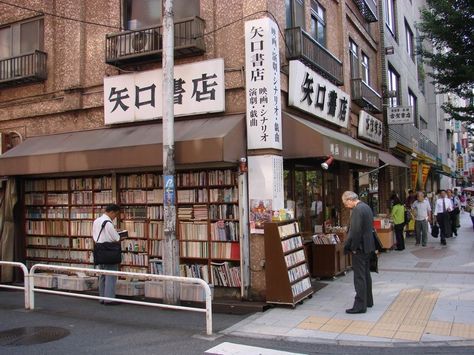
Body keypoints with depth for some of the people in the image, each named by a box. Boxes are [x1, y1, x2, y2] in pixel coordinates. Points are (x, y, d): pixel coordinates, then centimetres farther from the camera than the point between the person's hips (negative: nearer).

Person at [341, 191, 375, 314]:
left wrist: (353, 247, -16)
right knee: (366, 274, 20)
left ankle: (360, 305, 1)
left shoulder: (357, 210, -20)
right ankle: (368, 300, 31)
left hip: (360, 248, -10)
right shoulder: (366, 207, 11)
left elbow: (355, 231, -25)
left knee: (359, 277, -4)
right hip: (368, 246, 10)